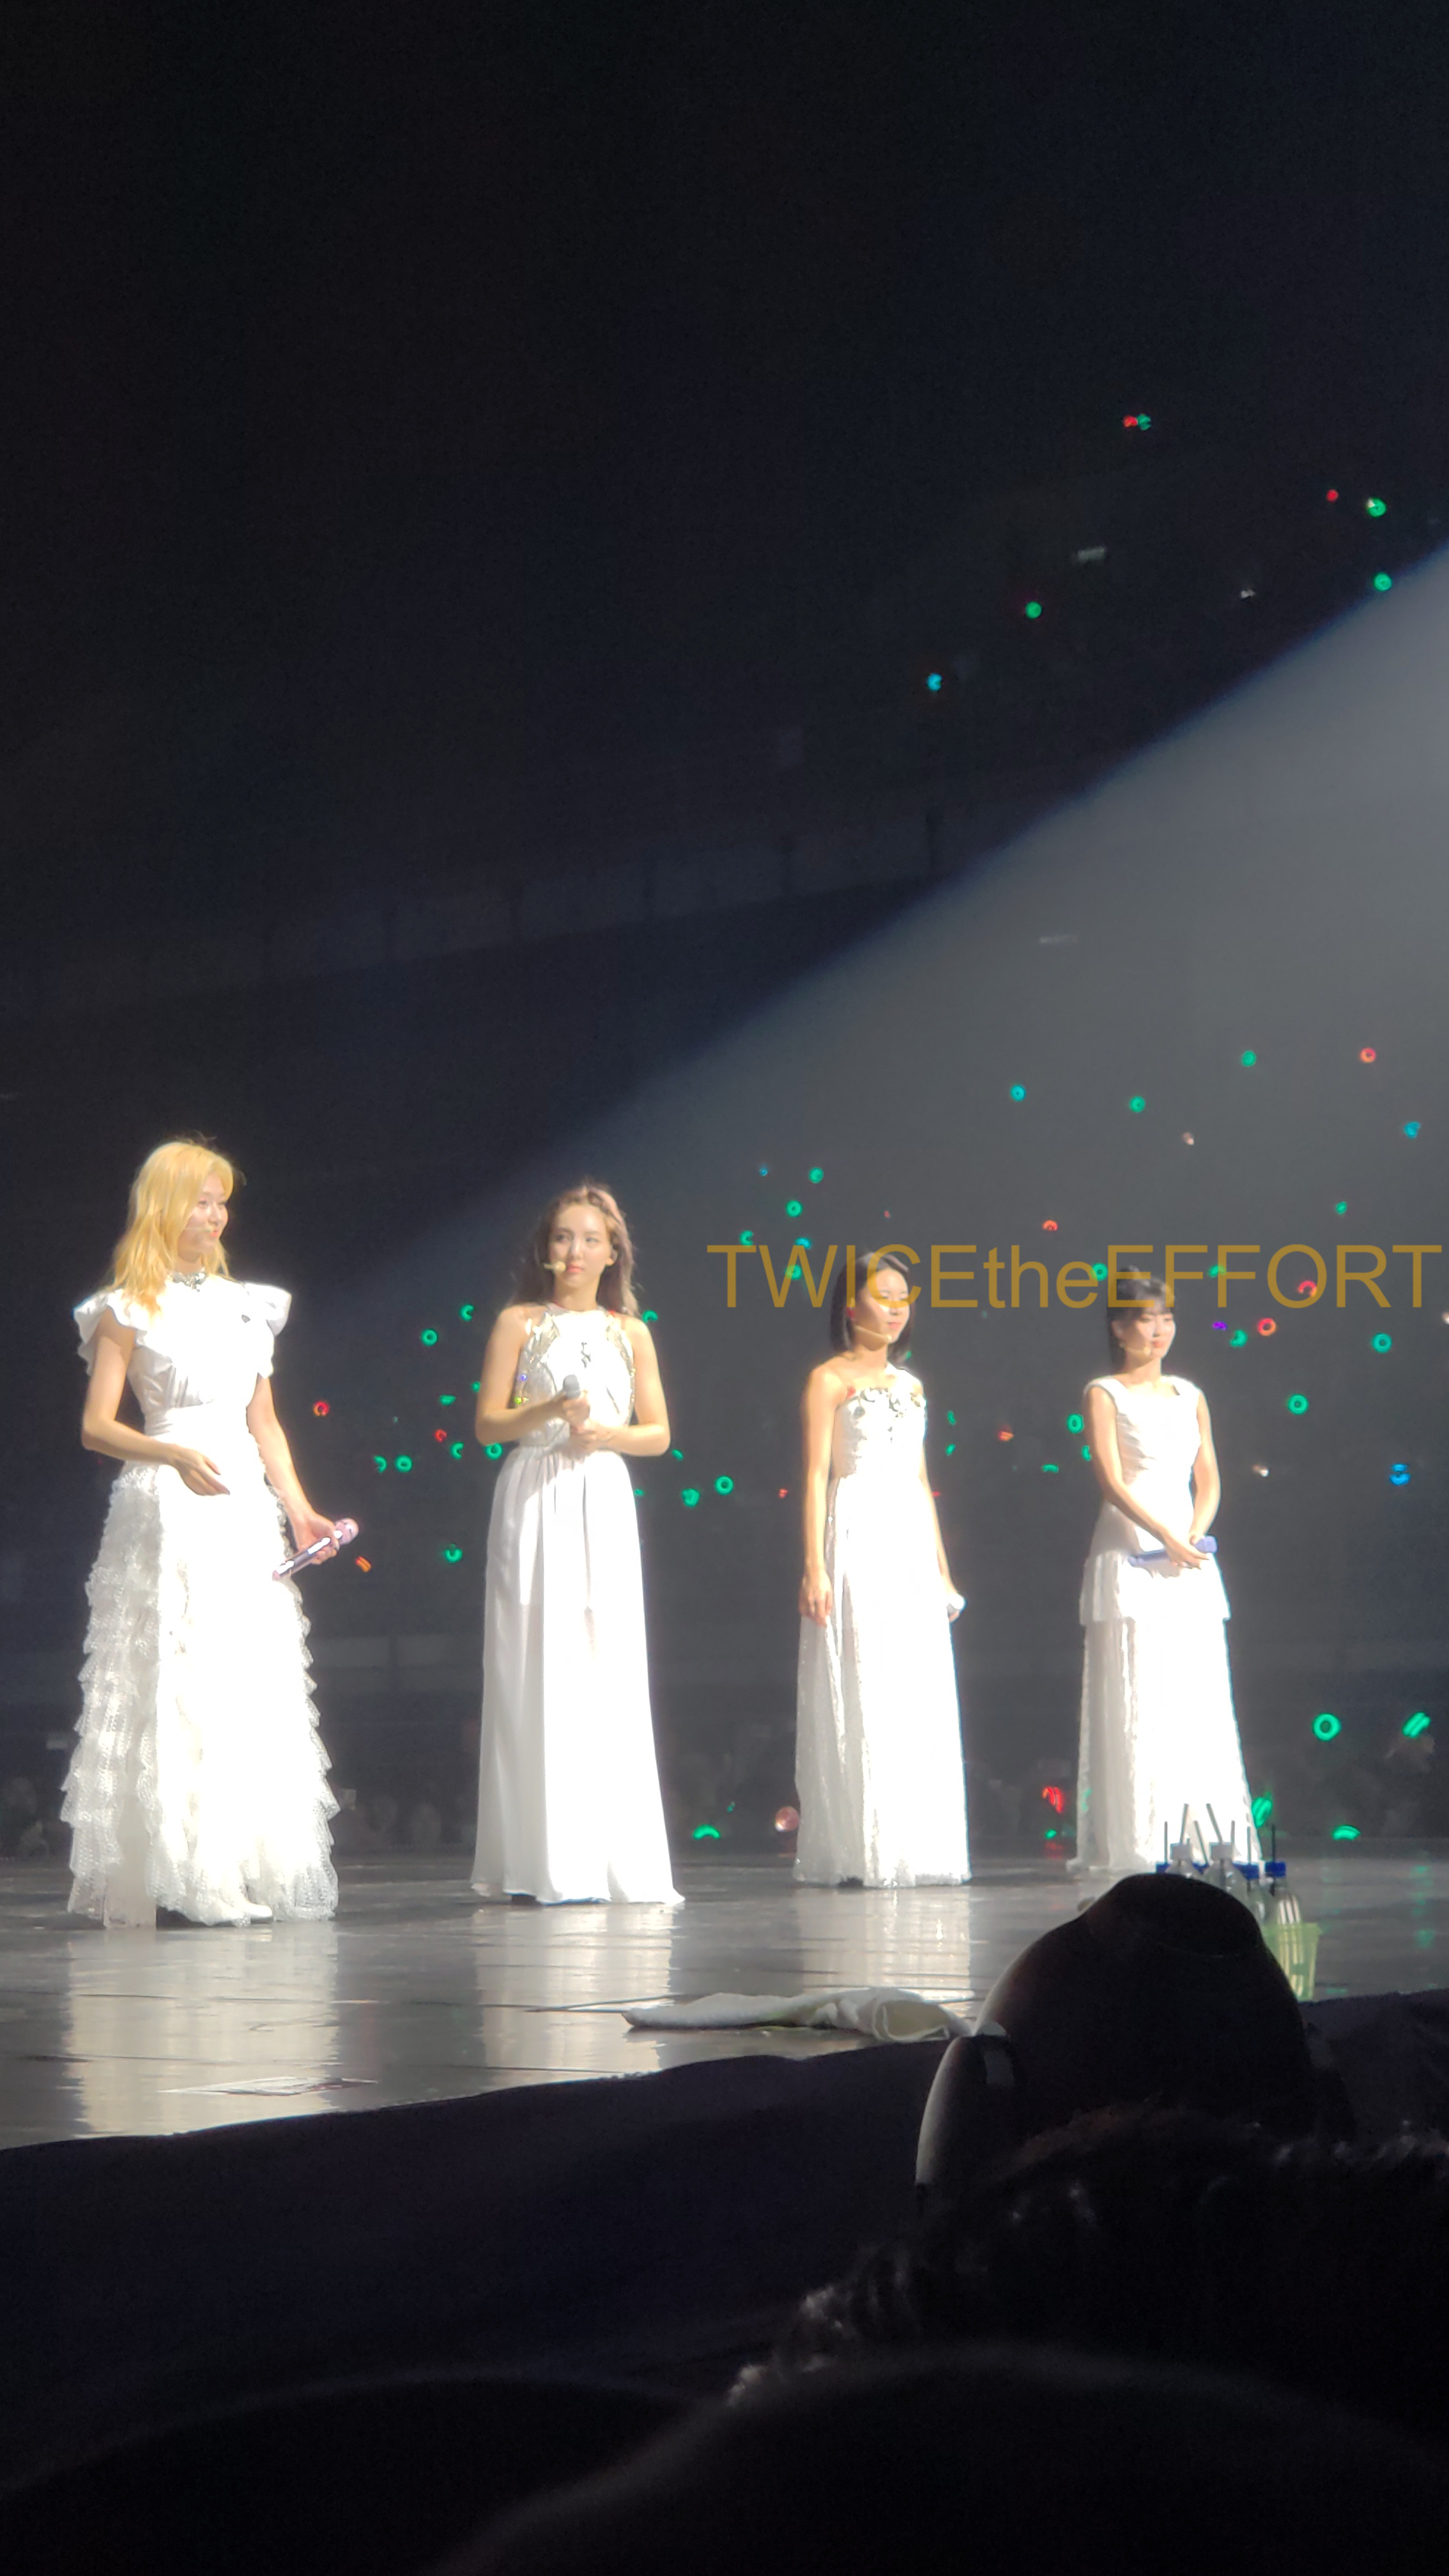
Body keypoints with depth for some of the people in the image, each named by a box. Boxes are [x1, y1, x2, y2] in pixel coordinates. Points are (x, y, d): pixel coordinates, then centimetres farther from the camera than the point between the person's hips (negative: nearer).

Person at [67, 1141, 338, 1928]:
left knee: (256, 1689, 2)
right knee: (174, 1690, -8)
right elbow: (96, 1426, -5)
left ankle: (249, 1873, 7)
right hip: (167, 1511, -5)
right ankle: (176, 1879, -4)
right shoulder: (128, 1310, 0)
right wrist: (176, 1456, -19)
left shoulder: (245, 1303, 16)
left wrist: (299, 1508, 10)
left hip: (244, 1509, 6)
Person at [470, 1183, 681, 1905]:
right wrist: (551, 1411, -16)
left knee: (610, 1672, -2)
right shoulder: (518, 1323, 6)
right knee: (537, 1671, -7)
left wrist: (606, 1434, -7)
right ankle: (541, 1864, -5)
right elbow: (488, 1422, 1)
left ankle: (616, 1860, 1)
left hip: (603, 1502, 3)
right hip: (535, 1500, -3)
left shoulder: (631, 1333, 13)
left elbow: (659, 1433, 12)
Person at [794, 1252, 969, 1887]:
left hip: (912, 1548, 6)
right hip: (858, 1539, -6)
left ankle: (916, 1850, 7)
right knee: (860, 1696, -8)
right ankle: (856, 1853, -5)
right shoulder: (830, 1379, 0)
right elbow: (816, 1475, -6)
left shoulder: (909, 1384, 18)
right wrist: (814, 1566, -14)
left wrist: (942, 1570, 17)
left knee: (921, 1698, 3)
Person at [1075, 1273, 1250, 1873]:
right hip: (1128, 1554, -5)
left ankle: (1207, 1833, 5)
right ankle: (1136, 1840, -6)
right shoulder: (1105, 1394, 0)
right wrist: (1167, 1540, -18)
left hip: (1189, 1558, 5)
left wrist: (1196, 1536, -6)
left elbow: (1209, 1478, 12)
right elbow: (1111, 1481, -10)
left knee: (1200, 1698, 2)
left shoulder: (1189, 1395, 15)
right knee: (1134, 1700, -7)